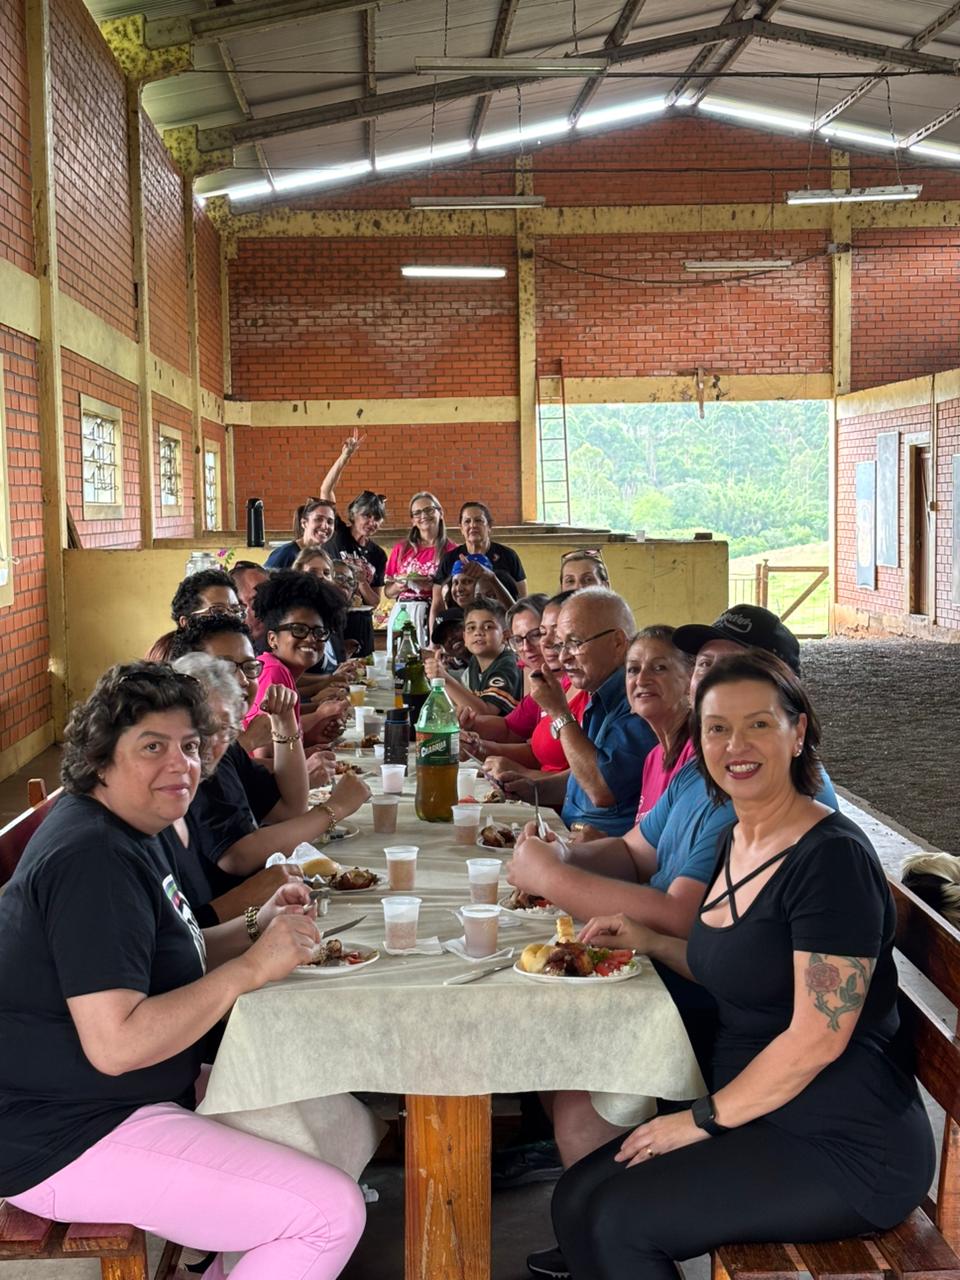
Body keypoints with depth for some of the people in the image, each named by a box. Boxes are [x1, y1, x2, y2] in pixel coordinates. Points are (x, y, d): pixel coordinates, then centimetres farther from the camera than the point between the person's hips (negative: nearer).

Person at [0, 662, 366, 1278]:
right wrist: (252, 967, -24)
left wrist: (255, 928, 3)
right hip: (65, 1141, -11)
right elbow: (116, 1044, -28)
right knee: (332, 1212, -17)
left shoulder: (128, 832, 11)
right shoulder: (93, 859, -22)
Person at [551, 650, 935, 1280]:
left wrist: (706, 1118, -14)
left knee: (616, 1220, -14)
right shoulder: (738, 839, 7)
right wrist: (647, 941, 9)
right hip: (760, 1118, 8)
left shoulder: (832, 856, -20)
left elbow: (818, 1036, -22)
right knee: (577, 1197, -1)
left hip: (848, 1153, -8)